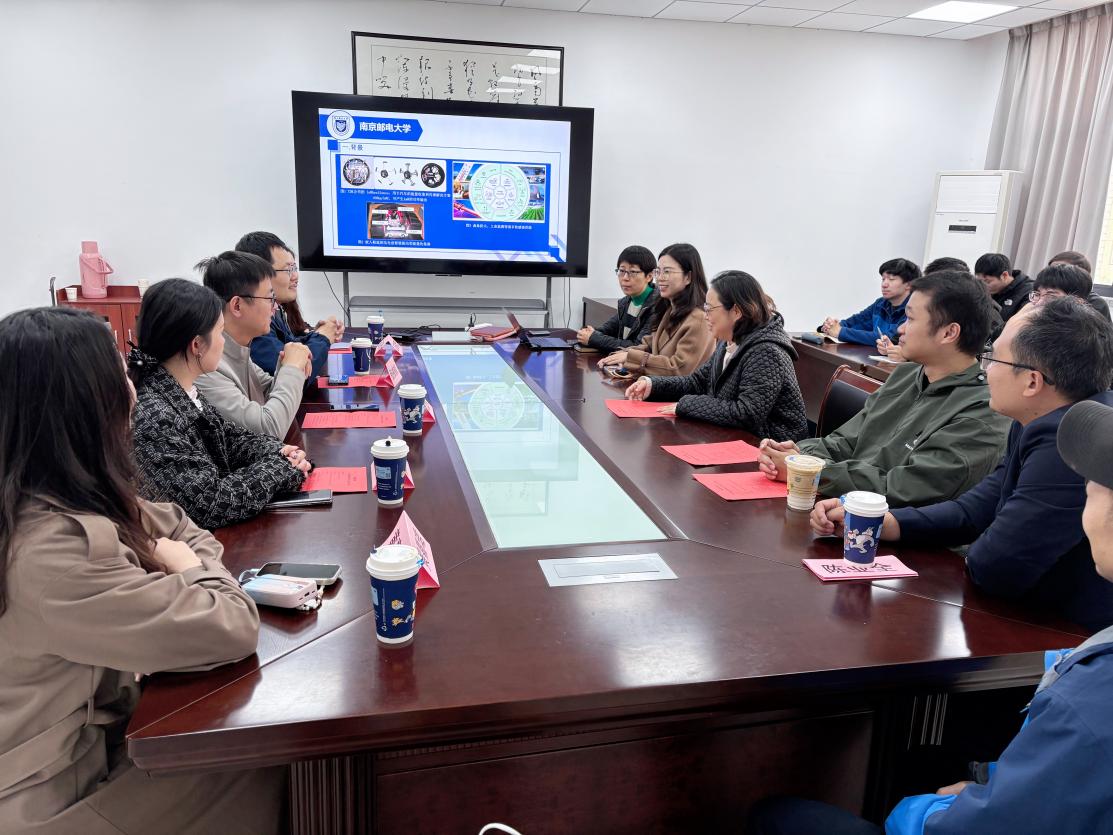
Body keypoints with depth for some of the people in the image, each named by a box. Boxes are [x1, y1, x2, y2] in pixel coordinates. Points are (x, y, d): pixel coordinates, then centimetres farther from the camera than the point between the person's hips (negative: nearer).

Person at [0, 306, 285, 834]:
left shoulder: (60, 496, -6)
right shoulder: (50, 554, -35)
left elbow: (182, 529, 8)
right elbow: (234, 629, -32)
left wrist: (169, 564, -13)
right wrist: (188, 569, -14)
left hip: (101, 720, 8)